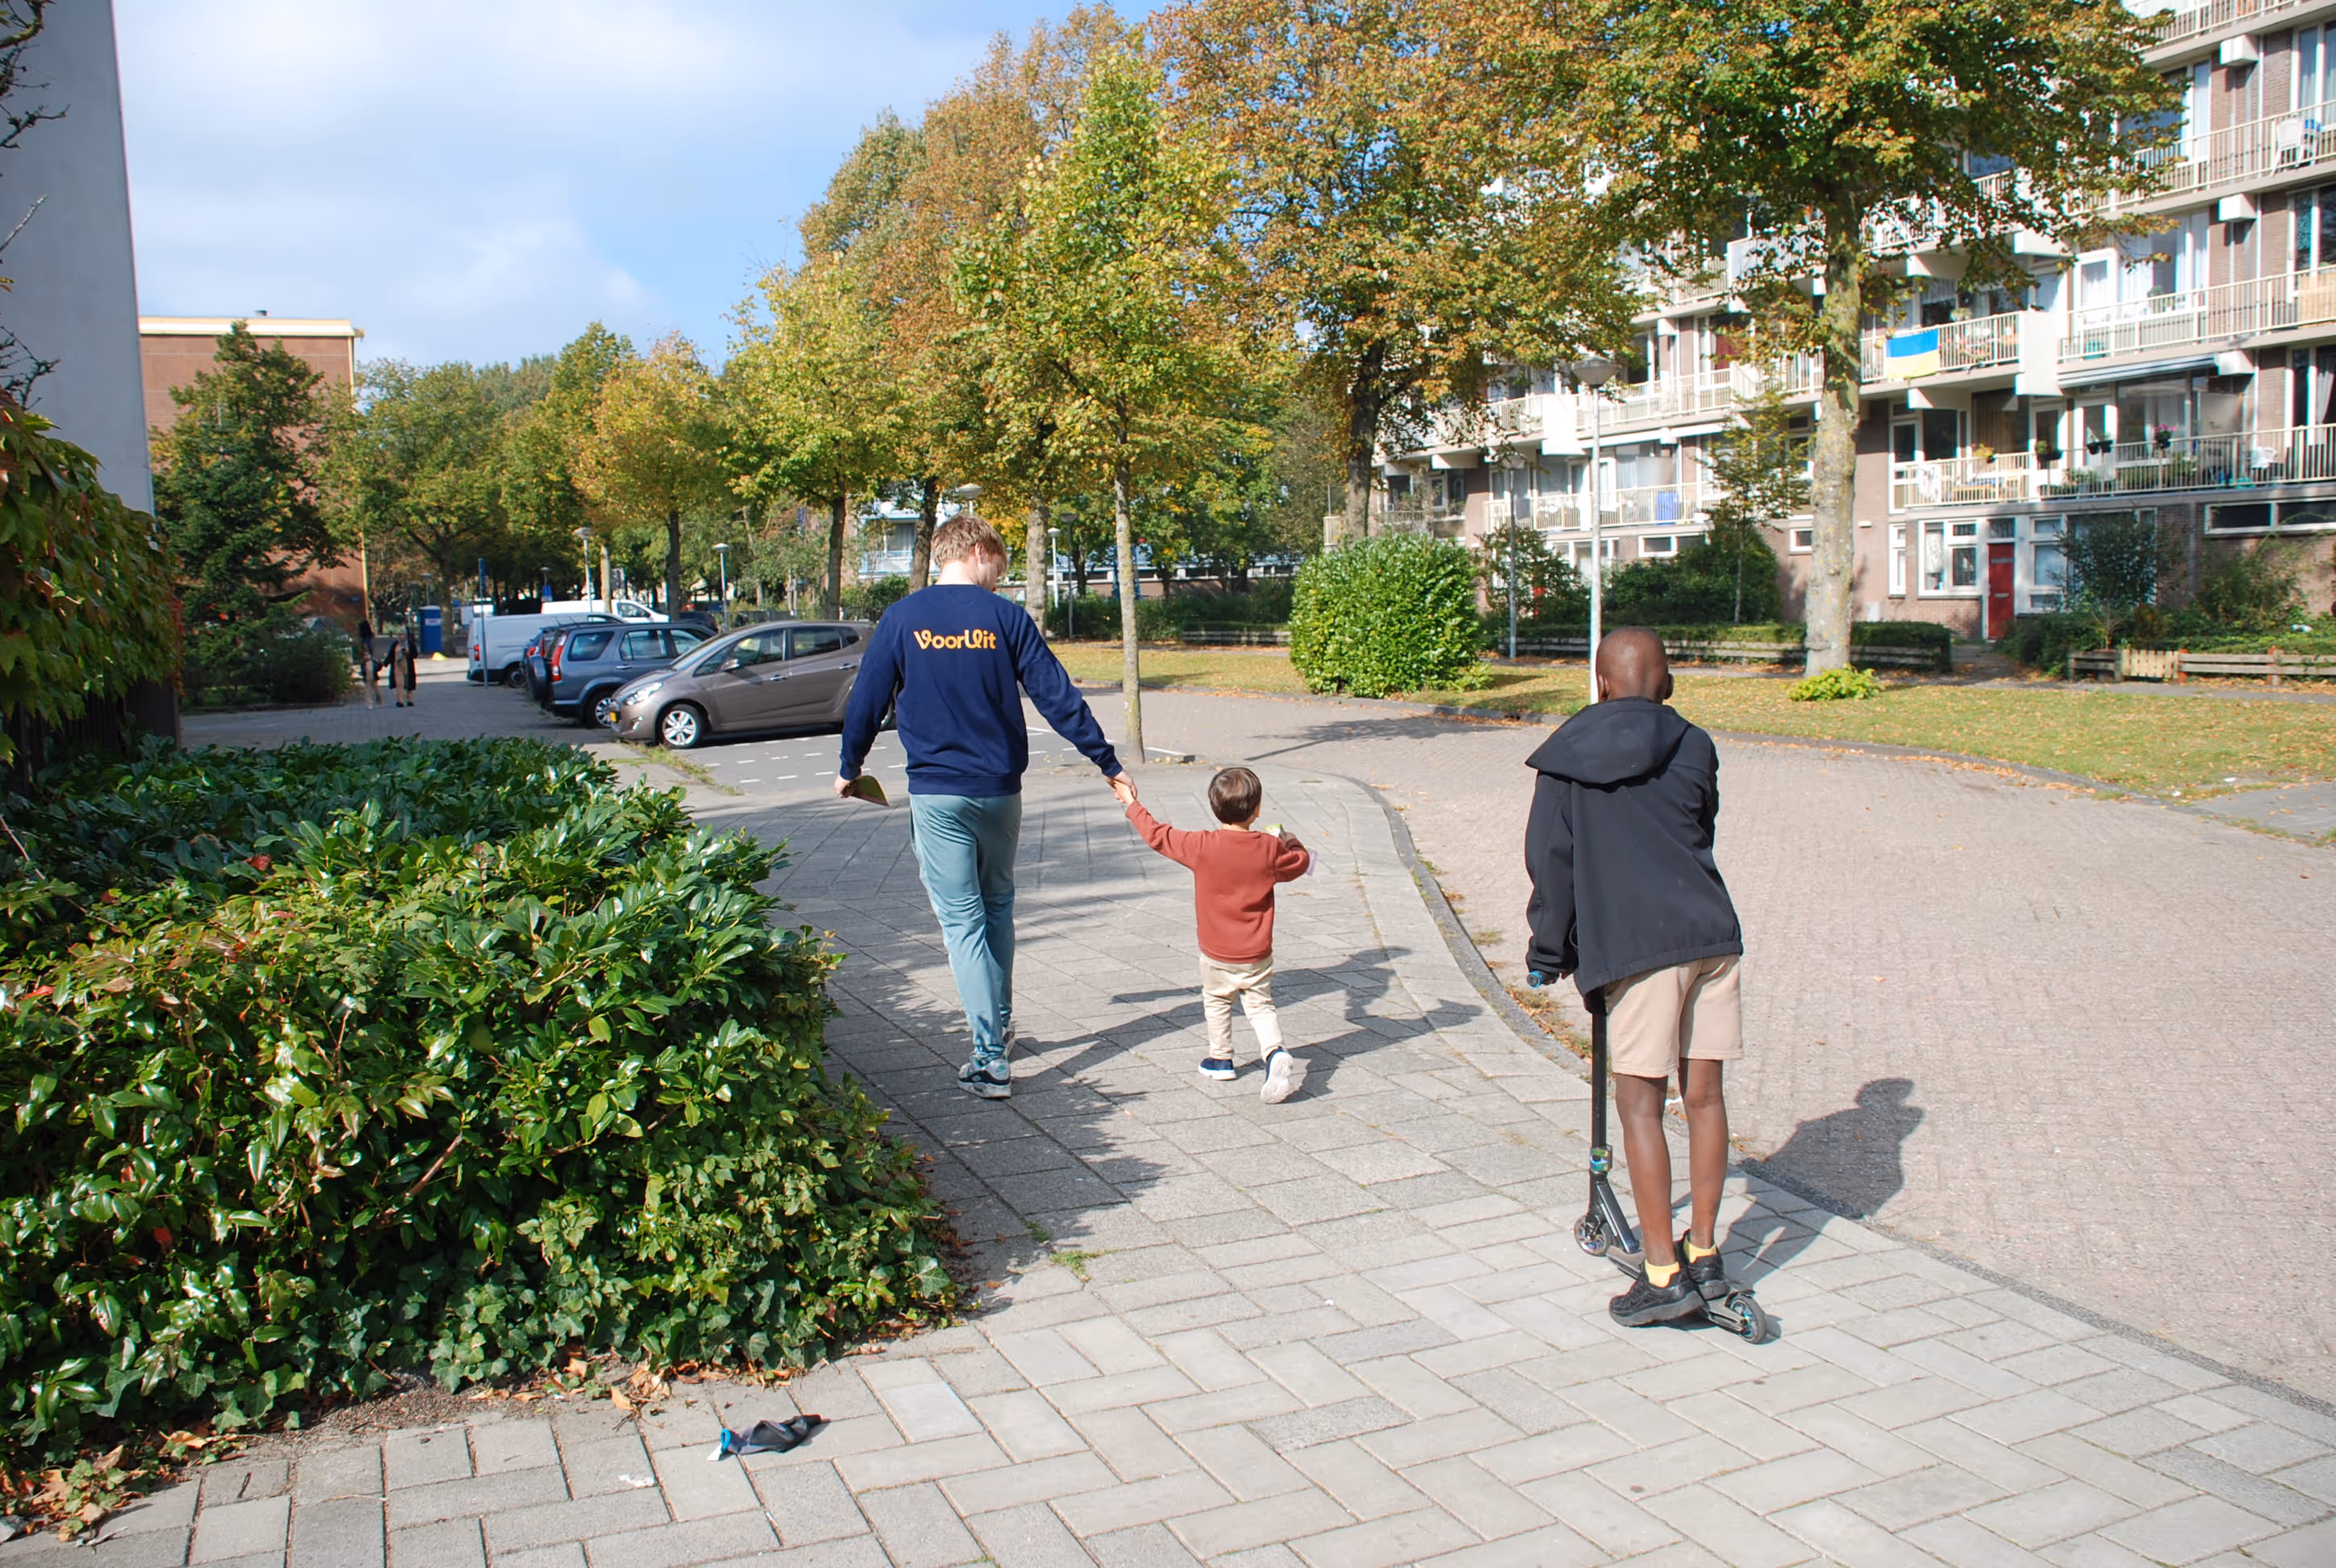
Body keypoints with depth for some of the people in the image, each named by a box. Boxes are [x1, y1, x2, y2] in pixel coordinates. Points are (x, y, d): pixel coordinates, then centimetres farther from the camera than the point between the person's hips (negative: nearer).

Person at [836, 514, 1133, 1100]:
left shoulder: (901, 620, -3)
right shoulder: (1004, 618, -3)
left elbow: (866, 704, 2)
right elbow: (1058, 697, -5)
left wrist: (849, 769, 19)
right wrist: (1109, 764, 2)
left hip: (936, 793, -1)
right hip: (1000, 789, 1)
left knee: (962, 919, 1)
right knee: (997, 906, 21)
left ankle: (990, 1059, -2)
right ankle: (999, 1026, 30)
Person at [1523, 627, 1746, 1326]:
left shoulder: (1566, 758, 5)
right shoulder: (1694, 746, 12)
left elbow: (1549, 858, 2)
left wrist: (1551, 949, 13)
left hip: (1636, 946, -3)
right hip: (1711, 931, 3)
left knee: (1639, 1105, 2)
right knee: (1703, 1096, 11)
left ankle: (1664, 1274, 2)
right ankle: (1703, 1254, 20)